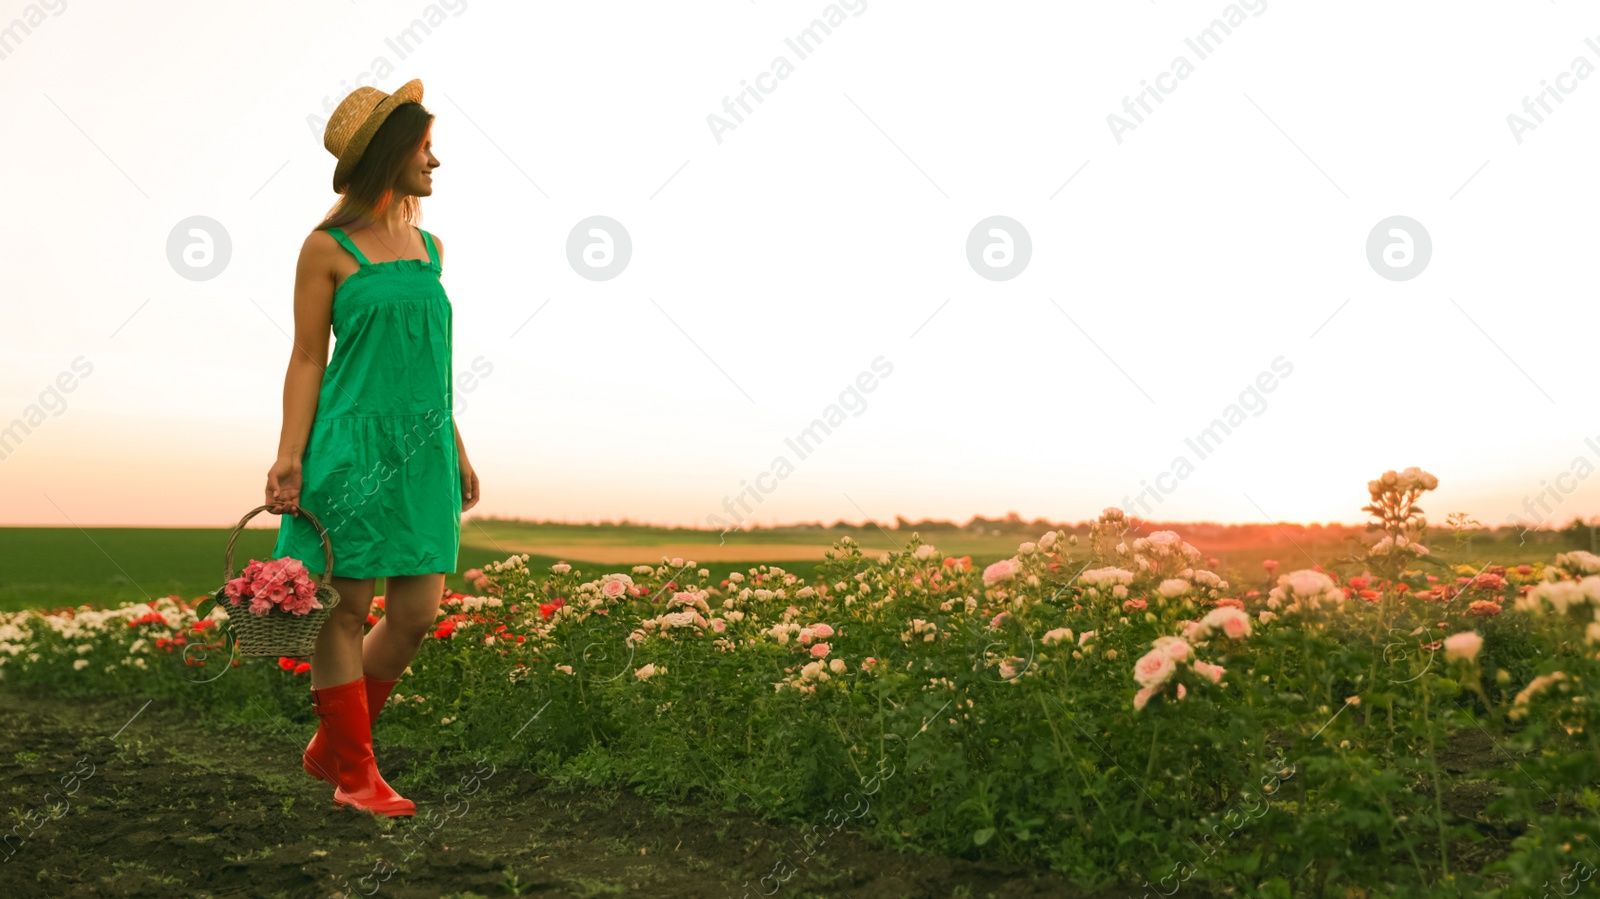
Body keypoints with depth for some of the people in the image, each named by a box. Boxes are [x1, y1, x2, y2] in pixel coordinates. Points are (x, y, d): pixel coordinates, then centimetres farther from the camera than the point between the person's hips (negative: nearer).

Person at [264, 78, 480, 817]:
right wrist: (289, 456, -13)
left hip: (421, 449, 6)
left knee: (417, 611, 5)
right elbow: (307, 358, -5)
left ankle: (329, 746, 25)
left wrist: (457, 452, 18)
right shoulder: (328, 248, -4)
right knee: (346, 608, 3)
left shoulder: (430, 247, 13)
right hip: (352, 444, -6)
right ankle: (354, 775, 16)